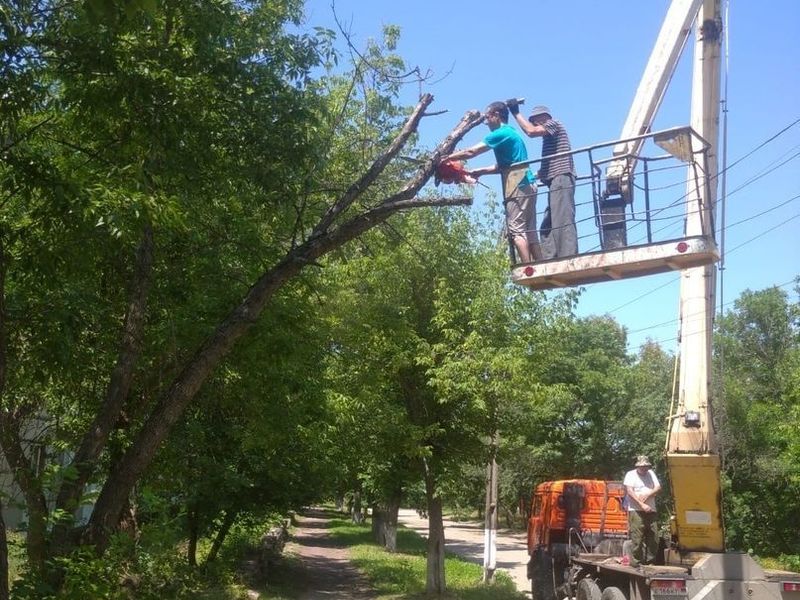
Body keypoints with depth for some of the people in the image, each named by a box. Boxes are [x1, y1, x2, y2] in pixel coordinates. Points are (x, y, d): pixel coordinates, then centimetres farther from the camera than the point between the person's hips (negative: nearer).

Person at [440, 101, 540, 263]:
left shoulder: (502, 133, -7)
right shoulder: (511, 133, 23)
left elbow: (470, 152, -7)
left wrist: (446, 158, 2)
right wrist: (479, 171, 18)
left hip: (518, 186, -9)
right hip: (527, 187, 9)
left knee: (517, 231, -11)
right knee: (529, 232, 7)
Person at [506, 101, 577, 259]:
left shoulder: (554, 123, 4)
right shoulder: (549, 136, 29)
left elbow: (531, 131, -11)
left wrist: (516, 113, -3)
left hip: (561, 178, -10)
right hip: (557, 181, 10)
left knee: (563, 221, -20)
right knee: (547, 226, 4)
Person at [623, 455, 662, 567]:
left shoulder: (651, 473, 17)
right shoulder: (630, 475, 2)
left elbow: (658, 488, 10)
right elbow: (630, 491, -9)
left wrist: (647, 494, -8)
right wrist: (642, 504, -16)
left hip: (651, 510, 5)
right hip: (636, 511, -5)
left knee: (653, 536, 4)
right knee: (636, 537, -9)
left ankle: (649, 560, 14)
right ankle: (635, 561, -4)